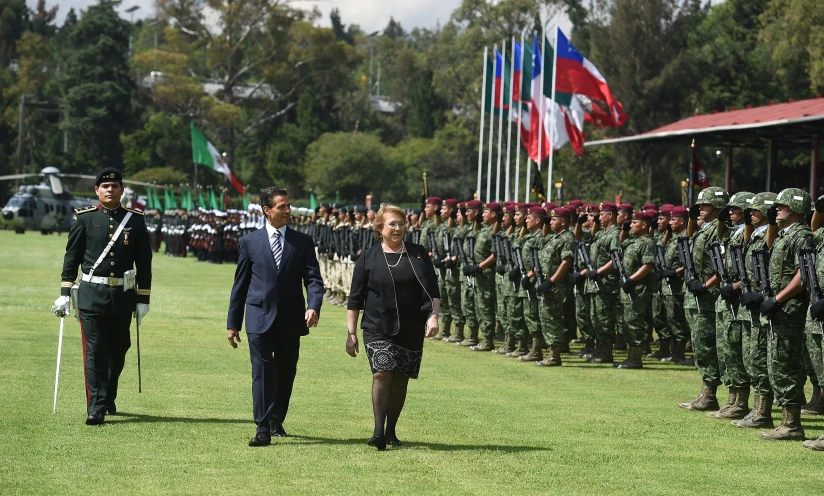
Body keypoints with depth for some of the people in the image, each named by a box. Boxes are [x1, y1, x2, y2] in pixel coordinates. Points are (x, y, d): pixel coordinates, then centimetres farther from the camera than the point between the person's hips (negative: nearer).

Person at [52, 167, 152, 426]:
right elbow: (71, 257, 5)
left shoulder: (135, 220, 5)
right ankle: (96, 409, -5)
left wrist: (143, 299, 4)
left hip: (123, 297, 2)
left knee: (118, 351, 11)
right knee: (95, 352, -6)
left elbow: (144, 262, 7)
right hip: (91, 296, -2)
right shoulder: (84, 218, 2)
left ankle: (109, 398, 32)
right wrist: (64, 294, -1)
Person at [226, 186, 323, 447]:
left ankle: (276, 421, 28)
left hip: (290, 319, 2)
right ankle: (263, 428, -12)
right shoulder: (250, 242, 4)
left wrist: (313, 307, -20)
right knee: (262, 371, -9)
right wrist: (233, 323, 7)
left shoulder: (303, 242, 6)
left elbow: (313, 279, 0)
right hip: (260, 318, -2)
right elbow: (240, 285, 8)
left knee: (286, 372, 10)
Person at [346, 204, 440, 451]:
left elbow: (432, 290, 6)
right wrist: (351, 333, 1)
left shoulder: (419, 255, 6)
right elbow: (355, 299, 4)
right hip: (378, 329, -2)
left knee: (400, 379, 6)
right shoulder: (369, 259, 1)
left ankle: (390, 431, 18)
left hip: (411, 330, 2)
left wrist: (433, 315, -11)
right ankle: (378, 432, -17)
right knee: (382, 374, -17)